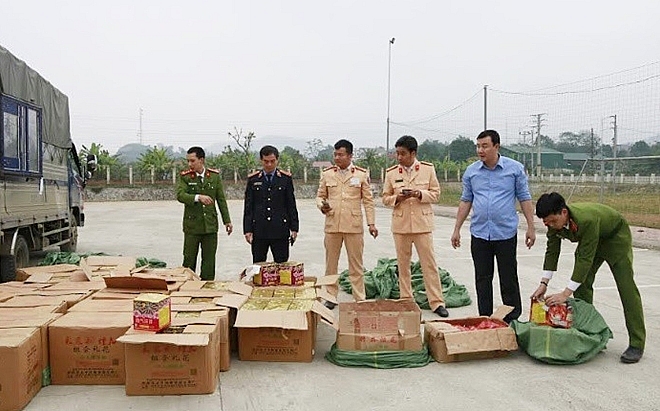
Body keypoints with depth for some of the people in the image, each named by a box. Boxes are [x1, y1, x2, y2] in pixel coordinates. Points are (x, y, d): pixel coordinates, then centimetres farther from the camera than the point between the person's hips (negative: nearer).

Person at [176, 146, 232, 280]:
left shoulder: (215, 176, 4)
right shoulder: (184, 176, -2)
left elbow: (221, 200, 7)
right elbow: (180, 195, -16)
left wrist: (227, 220, 5)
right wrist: (198, 197, -31)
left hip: (210, 224, 2)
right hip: (191, 225, -2)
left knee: (209, 260, 7)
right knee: (189, 259, 4)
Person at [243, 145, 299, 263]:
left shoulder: (286, 178, 5)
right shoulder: (253, 179, 5)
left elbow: (291, 205, 6)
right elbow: (248, 207, 5)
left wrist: (294, 228, 1)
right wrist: (247, 229, -1)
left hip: (280, 230, 0)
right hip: (259, 230, 0)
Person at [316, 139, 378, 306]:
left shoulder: (362, 174, 3)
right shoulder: (327, 174, 8)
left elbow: (368, 200, 4)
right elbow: (320, 195, 14)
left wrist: (371, 223, -2)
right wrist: (322, 206, -8)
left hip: (354, 226, -2)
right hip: (332, 225, 2)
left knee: (356, 264, 4)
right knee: (331, 263, 8)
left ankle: (359, 298, 14)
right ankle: (331, 296, 20)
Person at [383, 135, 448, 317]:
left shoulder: (428, 169, 0)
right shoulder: (391, 173, 3)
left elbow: (435, 193, 4)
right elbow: (385, 198, 7)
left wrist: (419, 194, -15)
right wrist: (397, 198, -14)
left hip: (423, 223, -1)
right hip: (400, 224, 2)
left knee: (429, 263, 1)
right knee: (403, 264, 8)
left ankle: (436, 302, 8)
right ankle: (406, 301, 19)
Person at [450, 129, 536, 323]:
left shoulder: (515, 168, -1)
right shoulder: (471, 171, 5)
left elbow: (524, 199, 2)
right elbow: (465, 201, 10)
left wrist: (531, 227, -2)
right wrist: (456, 229, 8)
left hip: (506, 233, -2)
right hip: (479, 234, 3)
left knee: (508, 279, 6)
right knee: (482, 280, 9)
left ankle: (512, 320, 18)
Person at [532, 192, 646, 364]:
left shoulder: (587, 220, -43)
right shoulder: (555, 221, -23)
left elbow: (585, 259, -40)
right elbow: (552, 251, -11)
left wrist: (565, 293, -40)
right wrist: (544, 283, -18)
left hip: (615, 237, -6)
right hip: (589, 239, 7)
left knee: (626, 288, -10)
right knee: (582, 284, -1)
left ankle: (637, 344, -5)